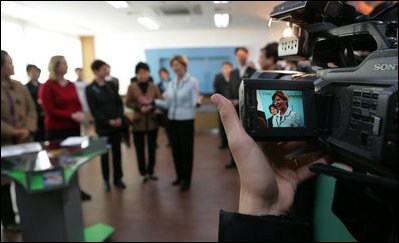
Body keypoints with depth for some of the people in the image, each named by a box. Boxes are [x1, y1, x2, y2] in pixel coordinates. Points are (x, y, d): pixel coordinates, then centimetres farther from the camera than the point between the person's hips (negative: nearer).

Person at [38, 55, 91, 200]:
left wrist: (81, 114, -8)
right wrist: (72, 116, -17)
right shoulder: (47, 87, -7)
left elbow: (78, 103, 14)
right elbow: (49, 110, -12)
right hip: (56, 130, -5)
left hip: (74, 128, 5)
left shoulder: (71, 85, 10)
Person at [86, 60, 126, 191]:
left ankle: (117, 178, 21)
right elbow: (94, 110, -8)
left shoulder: (111, 85, 8)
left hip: (117, 124, 4)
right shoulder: (90, 89, -4)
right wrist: (108, 121, -15)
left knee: (117, 151, 9)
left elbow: (119, 102, 7)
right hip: (103, 126, -3)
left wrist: (119, 118, -8)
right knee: (104, 153, 6)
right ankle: (106, 180, 21)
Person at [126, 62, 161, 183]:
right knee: (140, 149, 6)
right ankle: (143, 173, 22)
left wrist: (152, 106, -16)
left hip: (152, 121, 1)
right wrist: (139, 108, -16)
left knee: (152, 148, 10)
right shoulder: (132, 87, -2)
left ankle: (150, 171, 27)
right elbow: (128, 103, -1)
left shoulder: (154, 87, 1)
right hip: (138, 122, -1)